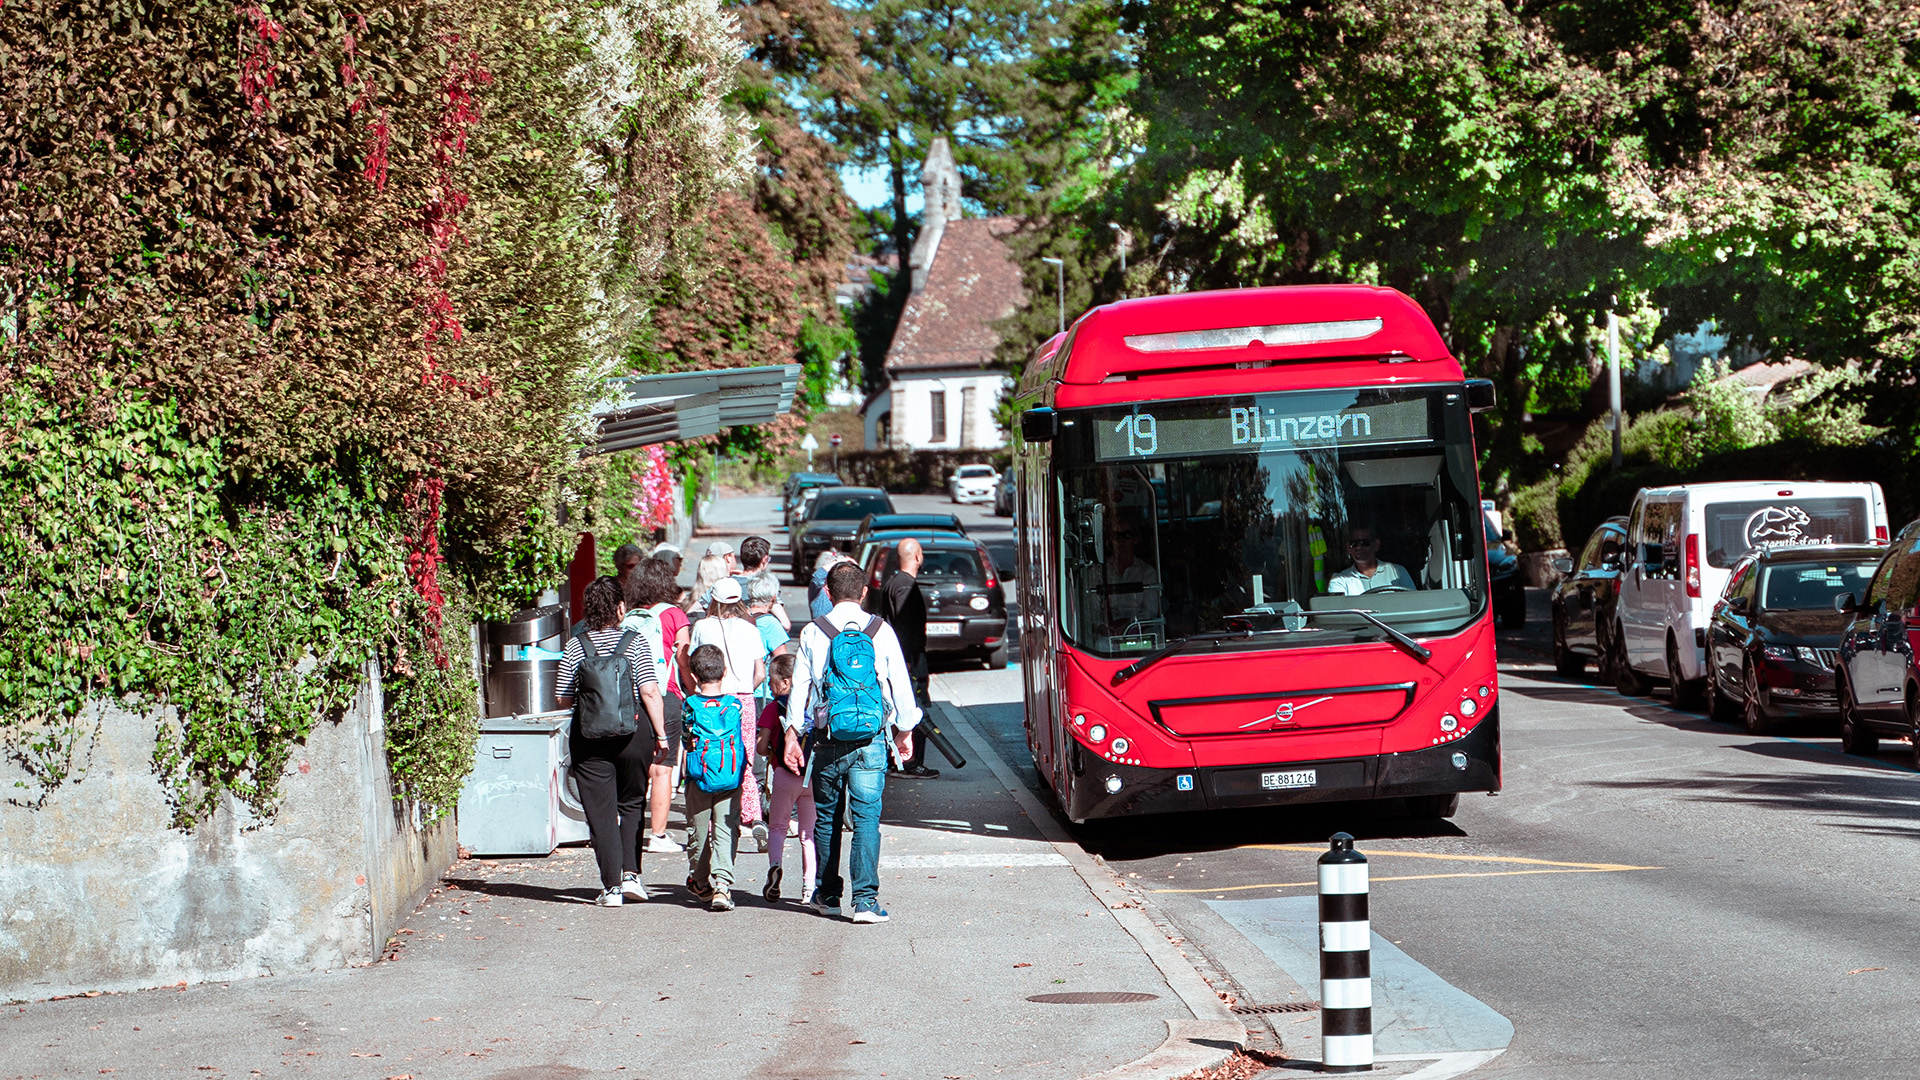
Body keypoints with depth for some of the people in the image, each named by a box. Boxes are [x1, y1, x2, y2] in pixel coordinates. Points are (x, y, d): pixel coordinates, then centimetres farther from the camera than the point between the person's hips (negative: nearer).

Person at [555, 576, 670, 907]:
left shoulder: (574, 647, -1)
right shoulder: (634, 642, -5)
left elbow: (564, 700, 0)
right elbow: (650, 692, -10)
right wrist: (660, 734, -3)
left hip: (589, 739, 0)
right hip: (632, 732, 0)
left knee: (600, 812, 4)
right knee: (631, 805, 18)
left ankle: (611, 886, 1)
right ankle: (630, 874, 7)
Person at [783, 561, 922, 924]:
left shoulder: (812, 633, -1)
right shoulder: (881, 631, -1)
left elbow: (799, 687, 2)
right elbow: (900, 683, 4)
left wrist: (792, 734, 9)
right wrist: (904, 730, 16)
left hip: (827, 742, 1)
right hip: (871, 741, -1)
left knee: (826, 816, 14)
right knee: (867, 817, -2)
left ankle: (827, 895, 23)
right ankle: (865, 900, -10)